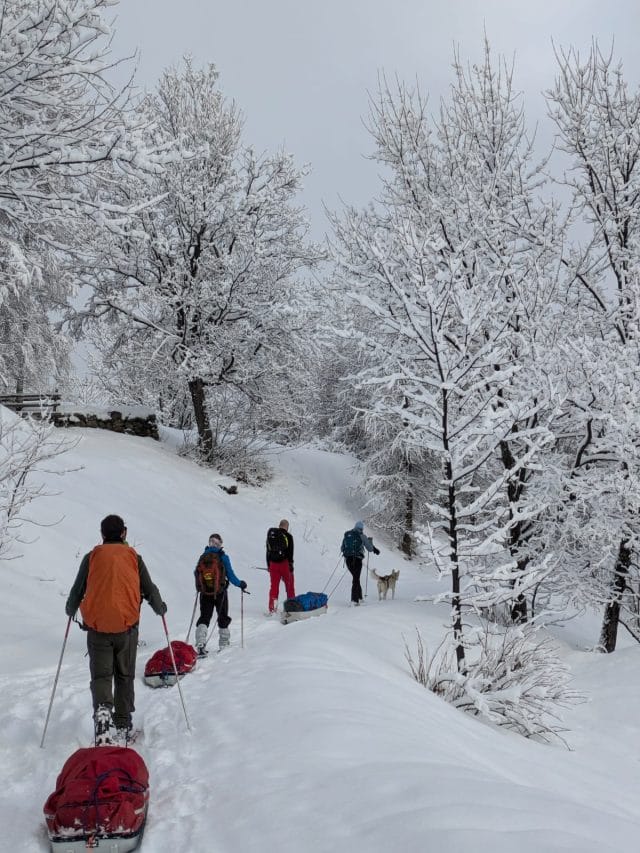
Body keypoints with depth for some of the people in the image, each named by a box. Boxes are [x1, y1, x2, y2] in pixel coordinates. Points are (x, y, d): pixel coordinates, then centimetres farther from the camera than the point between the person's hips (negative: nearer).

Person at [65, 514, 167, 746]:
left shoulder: (91, 557, 4)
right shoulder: (133, 557, 4)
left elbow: (77, 590, 10)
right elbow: (150, 590, 7)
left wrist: (70, 610, 31)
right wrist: (160, 609, 26)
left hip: (97, 626, 0)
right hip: (126, 626, 0)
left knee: (101, 675, 6)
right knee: (124, 676, 14)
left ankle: (102, 710, -20)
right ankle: (122, 727, 15)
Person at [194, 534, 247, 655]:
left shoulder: (202, 557, 1)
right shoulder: (223, 557, -9)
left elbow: (196, 574, 12)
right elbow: (230, 575, -8)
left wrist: (200, 586, 33)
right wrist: (240, 584, 9)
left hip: (205, 593, 2)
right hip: (220, 592, -2)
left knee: (204, 617, 4)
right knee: (223, 617, 16)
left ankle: (200, 644, -14)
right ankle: (224, 643, 25)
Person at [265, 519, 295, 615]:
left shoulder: (270, 535, 9)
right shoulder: (287, 536, -6)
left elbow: (268, 551, 13)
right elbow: (290, 552, -10)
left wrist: (268, 565, 18)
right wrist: (291, 565, -7)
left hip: (273, 564, 4)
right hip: (284, 563, -4)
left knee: (274, 586, 7)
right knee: (289, 585, 10)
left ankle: (272, 608, 3)